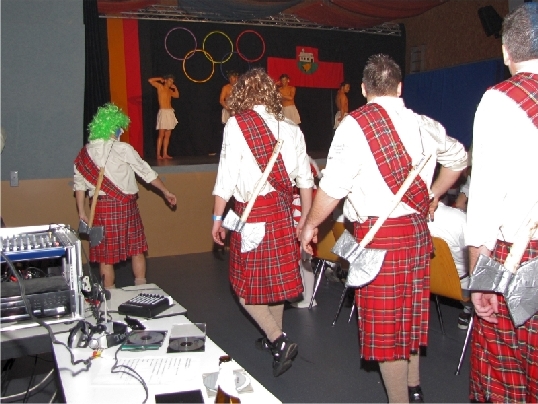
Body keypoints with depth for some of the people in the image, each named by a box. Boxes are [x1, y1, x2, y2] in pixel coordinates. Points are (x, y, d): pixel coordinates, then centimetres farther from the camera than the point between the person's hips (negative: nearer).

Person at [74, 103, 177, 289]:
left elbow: (79, 185, 4)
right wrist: (166, 191, 7)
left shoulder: (85, 153, 3)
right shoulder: (123, 149, -9)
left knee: (105, 255, 9)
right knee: (136, 249, 13)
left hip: (101, 208, 3)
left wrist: (81, 212, 10)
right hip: (125, 206, -3)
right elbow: (146, 172, -3)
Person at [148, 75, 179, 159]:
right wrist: (160, 79, -1)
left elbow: (177, 95, 29)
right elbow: (150, 80, -10)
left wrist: (175, 88, 17)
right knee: (161, 135, -10)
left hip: (170, 113, 7)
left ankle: (165, 154, 7)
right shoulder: (160, 86, -2)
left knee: (167, 135, 5)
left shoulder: (170, 90, 17)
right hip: (163, 112, -7)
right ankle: (158, 154, -9)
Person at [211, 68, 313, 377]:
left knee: (246, 284, 7)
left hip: (252, 212, -5)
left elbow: (227, 176, -12)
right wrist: (306, 219, 12)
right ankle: (275, 338, 31)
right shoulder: (290, 128, 4)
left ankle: (279, 340, -2)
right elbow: (305, 178, 5)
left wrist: (217, 218, -4)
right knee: (276, 275, 17)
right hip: (283, 209, 5)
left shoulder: (237, 125, -8)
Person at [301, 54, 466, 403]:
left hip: (379, 233, -7)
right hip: (417, 229, 7)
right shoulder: (424, 125, 5)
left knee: (385, 324, 6)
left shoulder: (356, 125, -13)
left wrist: (310, 225, -2)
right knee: (411, 312, 22)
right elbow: (459, 158, 21)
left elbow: (333, 187, -17)